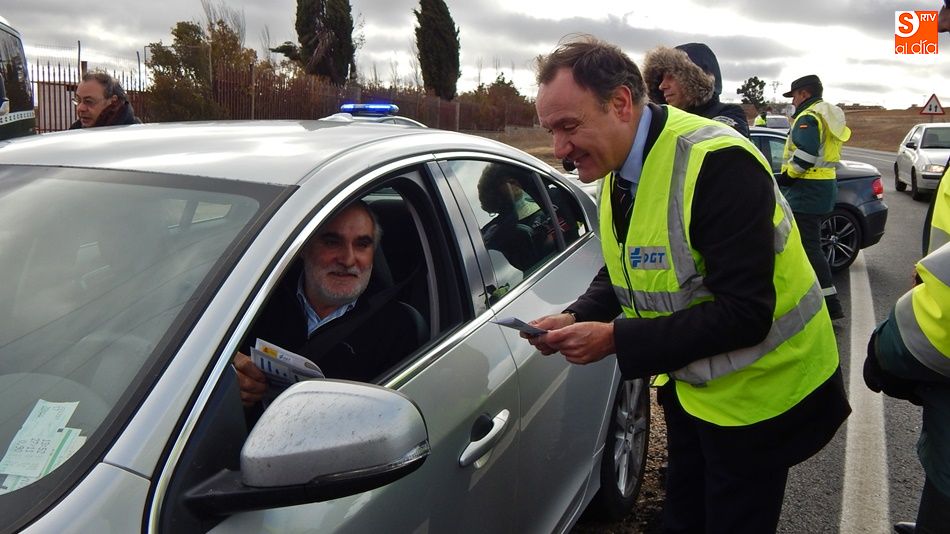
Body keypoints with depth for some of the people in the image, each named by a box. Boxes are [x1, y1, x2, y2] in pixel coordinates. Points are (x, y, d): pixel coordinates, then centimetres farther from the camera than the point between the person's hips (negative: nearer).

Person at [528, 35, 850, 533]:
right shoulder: (618, 169, -2)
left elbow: (744, 314, -31)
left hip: (756, 392, -7)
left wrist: (615, 340, -30)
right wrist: (575, 319, -11)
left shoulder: (719, 163, -29)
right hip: (688, 385, 7)